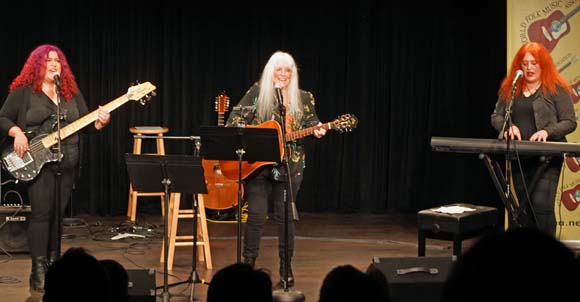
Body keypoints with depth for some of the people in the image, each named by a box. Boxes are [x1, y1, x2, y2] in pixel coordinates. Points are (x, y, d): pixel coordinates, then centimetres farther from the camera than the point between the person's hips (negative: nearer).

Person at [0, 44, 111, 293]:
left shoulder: (72, 93, 13)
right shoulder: (23, 92, -1)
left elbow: (84, 123, 11)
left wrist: (99, 123, -9)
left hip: (67, 163, 5)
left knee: (58, 215, 9)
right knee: (41, 213, -10)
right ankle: (39, 272, -8)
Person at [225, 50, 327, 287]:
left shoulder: (303, 98, 7)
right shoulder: (257, 92, 1)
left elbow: (311, 123, 10)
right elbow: (236, 117, -2)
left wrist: (317, 131, -13)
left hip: (289, 165, 1)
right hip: (256, 164, -1)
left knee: (285, 217, 5)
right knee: (256, 215, -2)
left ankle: (286, 268, 13)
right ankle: (248, 264, 11)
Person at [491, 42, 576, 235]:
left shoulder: (556, 89, -1)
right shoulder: (510, 88, 10)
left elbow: (570, 122, -3)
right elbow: (496, 117, 14)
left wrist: (547, 132, -19)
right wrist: (508, 126, -7)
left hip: (547, 158, -5)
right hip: (519, 157, 5)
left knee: (541, 204, -15)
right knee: (524, 208, 10)